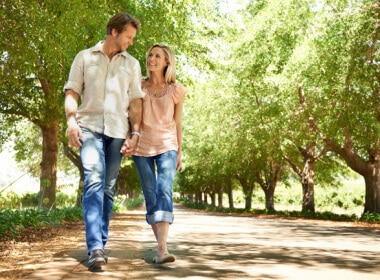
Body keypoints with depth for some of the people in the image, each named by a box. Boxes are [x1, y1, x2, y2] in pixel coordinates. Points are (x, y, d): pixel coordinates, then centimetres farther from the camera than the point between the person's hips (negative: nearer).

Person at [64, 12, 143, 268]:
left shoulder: (132, 64, 16)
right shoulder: (85, 57, 12)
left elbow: (136, 101, 10)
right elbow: (72, 92, 6)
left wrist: (135, 133, -1)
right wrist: (71, 121, -11)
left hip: (117, 130, 3)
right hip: (89, 126, -2)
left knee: (108, 188, 3)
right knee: (94, 181, -19)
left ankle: (101, 245, 10)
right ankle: (95, 248, -24)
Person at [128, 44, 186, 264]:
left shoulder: (176, 90, 3)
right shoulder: (138, 87, 4)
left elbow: (177, 123, 8)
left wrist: (180, 151, 9)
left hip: (167, 146, -1)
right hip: (142, 147, 1)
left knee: (165, 192, -18)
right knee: (150, 196, 2)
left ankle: (163, 248, -26)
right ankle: (161, 246, 9)